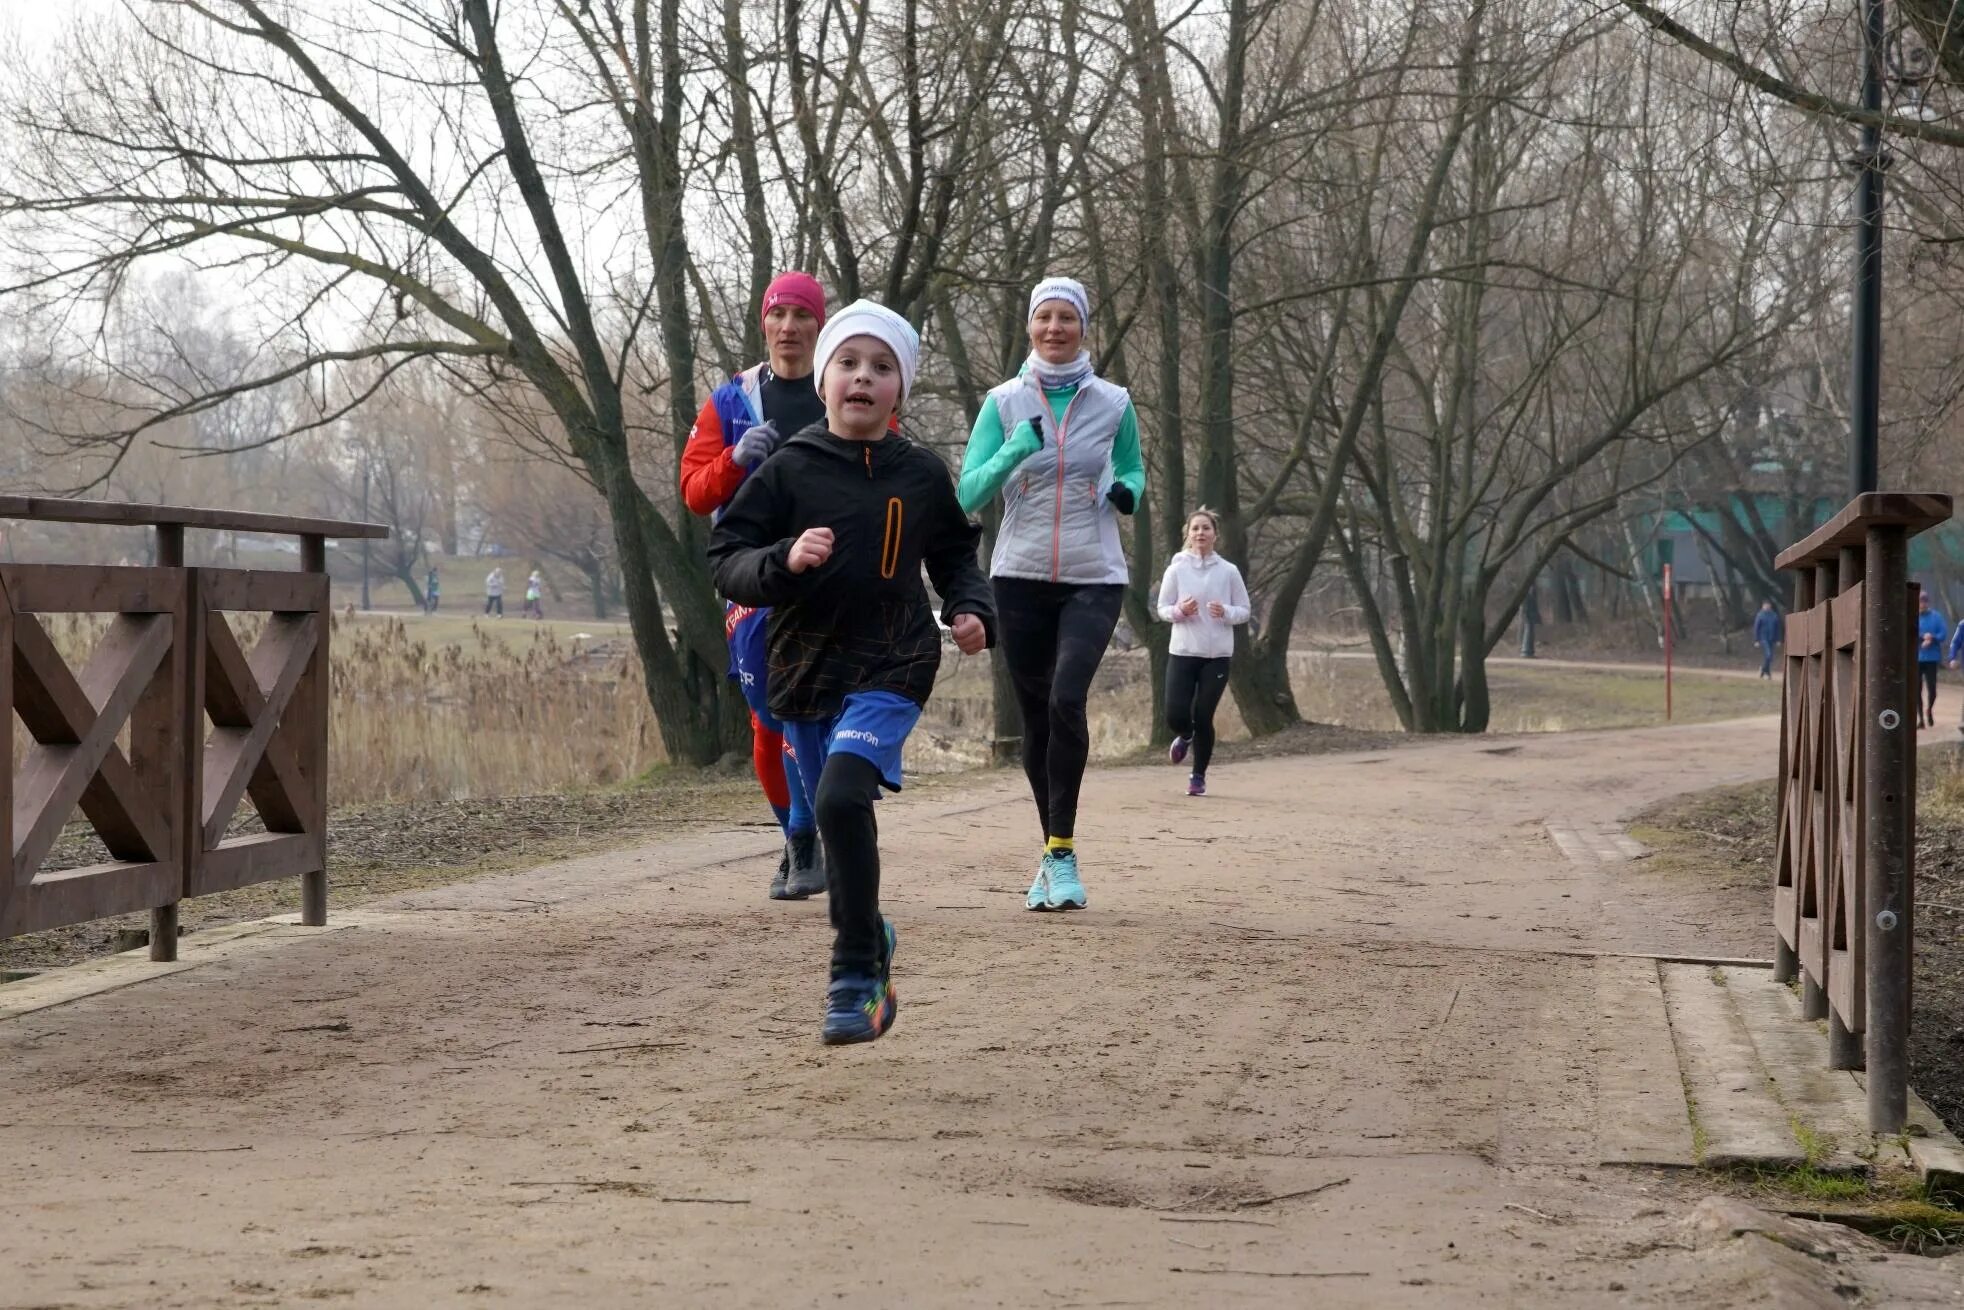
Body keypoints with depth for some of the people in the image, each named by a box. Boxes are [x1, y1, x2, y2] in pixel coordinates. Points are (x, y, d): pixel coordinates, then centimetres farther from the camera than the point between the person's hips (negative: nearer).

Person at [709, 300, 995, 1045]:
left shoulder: (921, 475, 3)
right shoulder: (788, 471, -1)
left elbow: (955, 556, 18)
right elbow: (725, 562, -3)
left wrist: (971, 611, 0)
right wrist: (784, 561, -22)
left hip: (890, 668, -2)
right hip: (803, 670, 2)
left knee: (842, 798, -24)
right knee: (835, 818, 13)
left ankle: (856, 975, -16)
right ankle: (868, 943, 39)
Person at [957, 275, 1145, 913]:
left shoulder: (1113, 403, 2)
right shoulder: (1005, 402, 1)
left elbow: (1133, 472, 17)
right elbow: (968, 493, -4)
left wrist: (1126, 491, -7)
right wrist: (1014, 452, -21)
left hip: (1094, 579, -1)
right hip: (1021, 577, 1)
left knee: (1066, 699, -22)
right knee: (1035, 717, 5)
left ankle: (1060, 852, -16)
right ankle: (1055, 854, 19)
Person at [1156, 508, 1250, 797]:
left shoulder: (1228, 572, 0)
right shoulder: (1177, 570, 0)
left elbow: (1244, 611, 6)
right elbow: (1162, 609, 6)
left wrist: (1226, 612, -15)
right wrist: (1180, 611, -15)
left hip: (1218, 655, 0)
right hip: (1183, 653, 0)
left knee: (1203, 718, -2)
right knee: (1175, 715, -7)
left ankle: (1199, 776, 16)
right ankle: (1185, 736, 31)